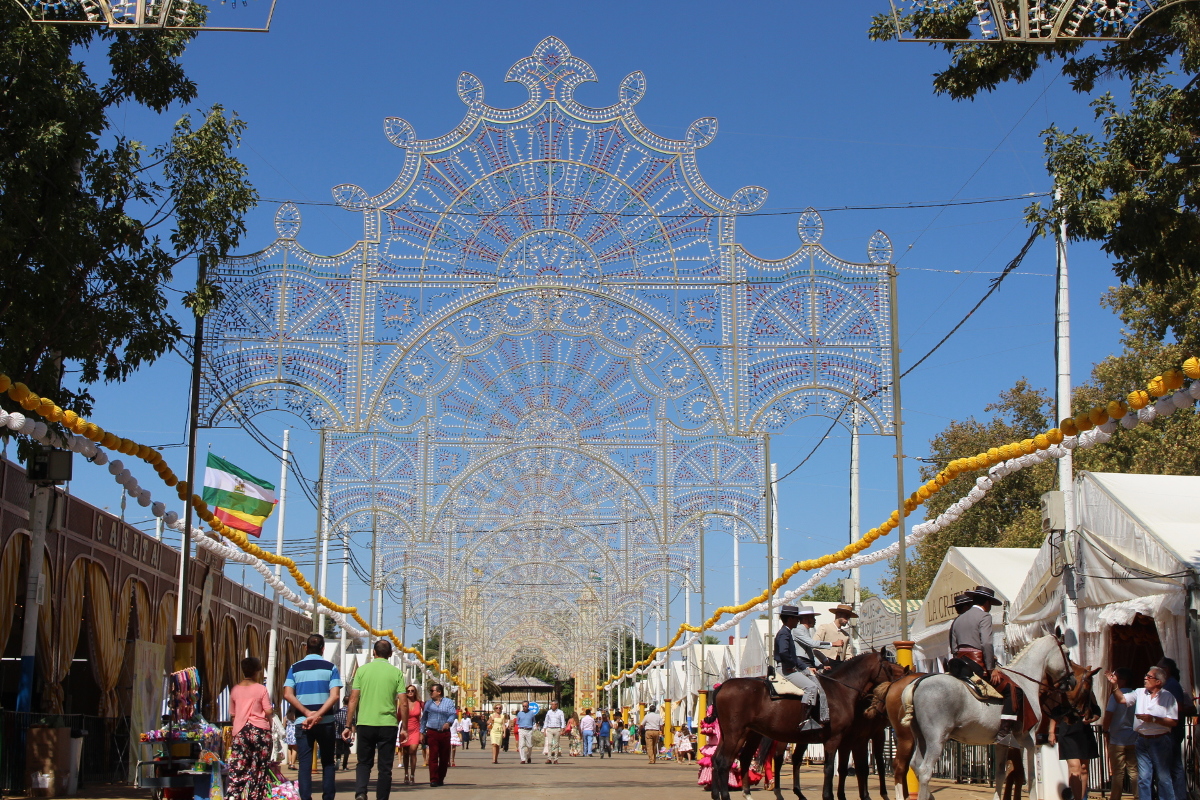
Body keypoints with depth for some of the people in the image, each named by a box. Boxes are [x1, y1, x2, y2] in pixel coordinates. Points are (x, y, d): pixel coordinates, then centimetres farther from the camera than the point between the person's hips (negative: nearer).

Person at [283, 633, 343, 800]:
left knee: (304, 763, 3)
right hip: (325, 722, -1)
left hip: (302, 722, 1)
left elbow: (288, 694, -5)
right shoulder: (330, 667, 1)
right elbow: (335, 695, -10)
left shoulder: (295, 668, 6)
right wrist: (317, 715, -14)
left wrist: (307, 713, -9)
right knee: (327, 762, 9)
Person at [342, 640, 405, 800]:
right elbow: (403, 704, -2)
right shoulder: (396, 673, 0)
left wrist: (348, 725, 4)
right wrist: (404, 727, 7)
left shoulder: (362, 670, 2)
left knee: (364, 763, 14)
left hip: (365, 723, 1)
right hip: (388, 724, -1)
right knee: (385, 767, 8)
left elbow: (353, 699, -1)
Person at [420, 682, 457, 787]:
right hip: (432, 733, 0)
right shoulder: (428, 704, 14)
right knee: (433, 756, -9)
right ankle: (433, 779, -11)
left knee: (444, 757, 4)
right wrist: (422, 732, 10)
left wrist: (448, 722, -25)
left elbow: (452, 714, -5)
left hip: (445, 732, 0)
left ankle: (441, 779, 16)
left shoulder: (448, 702, 8)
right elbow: (424, 718, 17)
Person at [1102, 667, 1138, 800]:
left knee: (1118, 773, 3)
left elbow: (1108, 716, -14)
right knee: (1134, 771, 8)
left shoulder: (1115, 696, -12)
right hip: (1134, 740, 4)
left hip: (1117, 740, -4)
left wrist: (1105, 731, 1)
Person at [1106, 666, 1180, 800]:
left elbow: (1173, 722, -11)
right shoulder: (1140, 693, 7)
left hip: (1160, 741, -4)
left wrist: (1153, 719, -17)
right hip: (1142, 741, 4)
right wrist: (1114, 684, -5)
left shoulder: (1168, 697, -6)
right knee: (1143, 777, 7)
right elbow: (1122, 699, 7)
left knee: (1163, 777, 3)